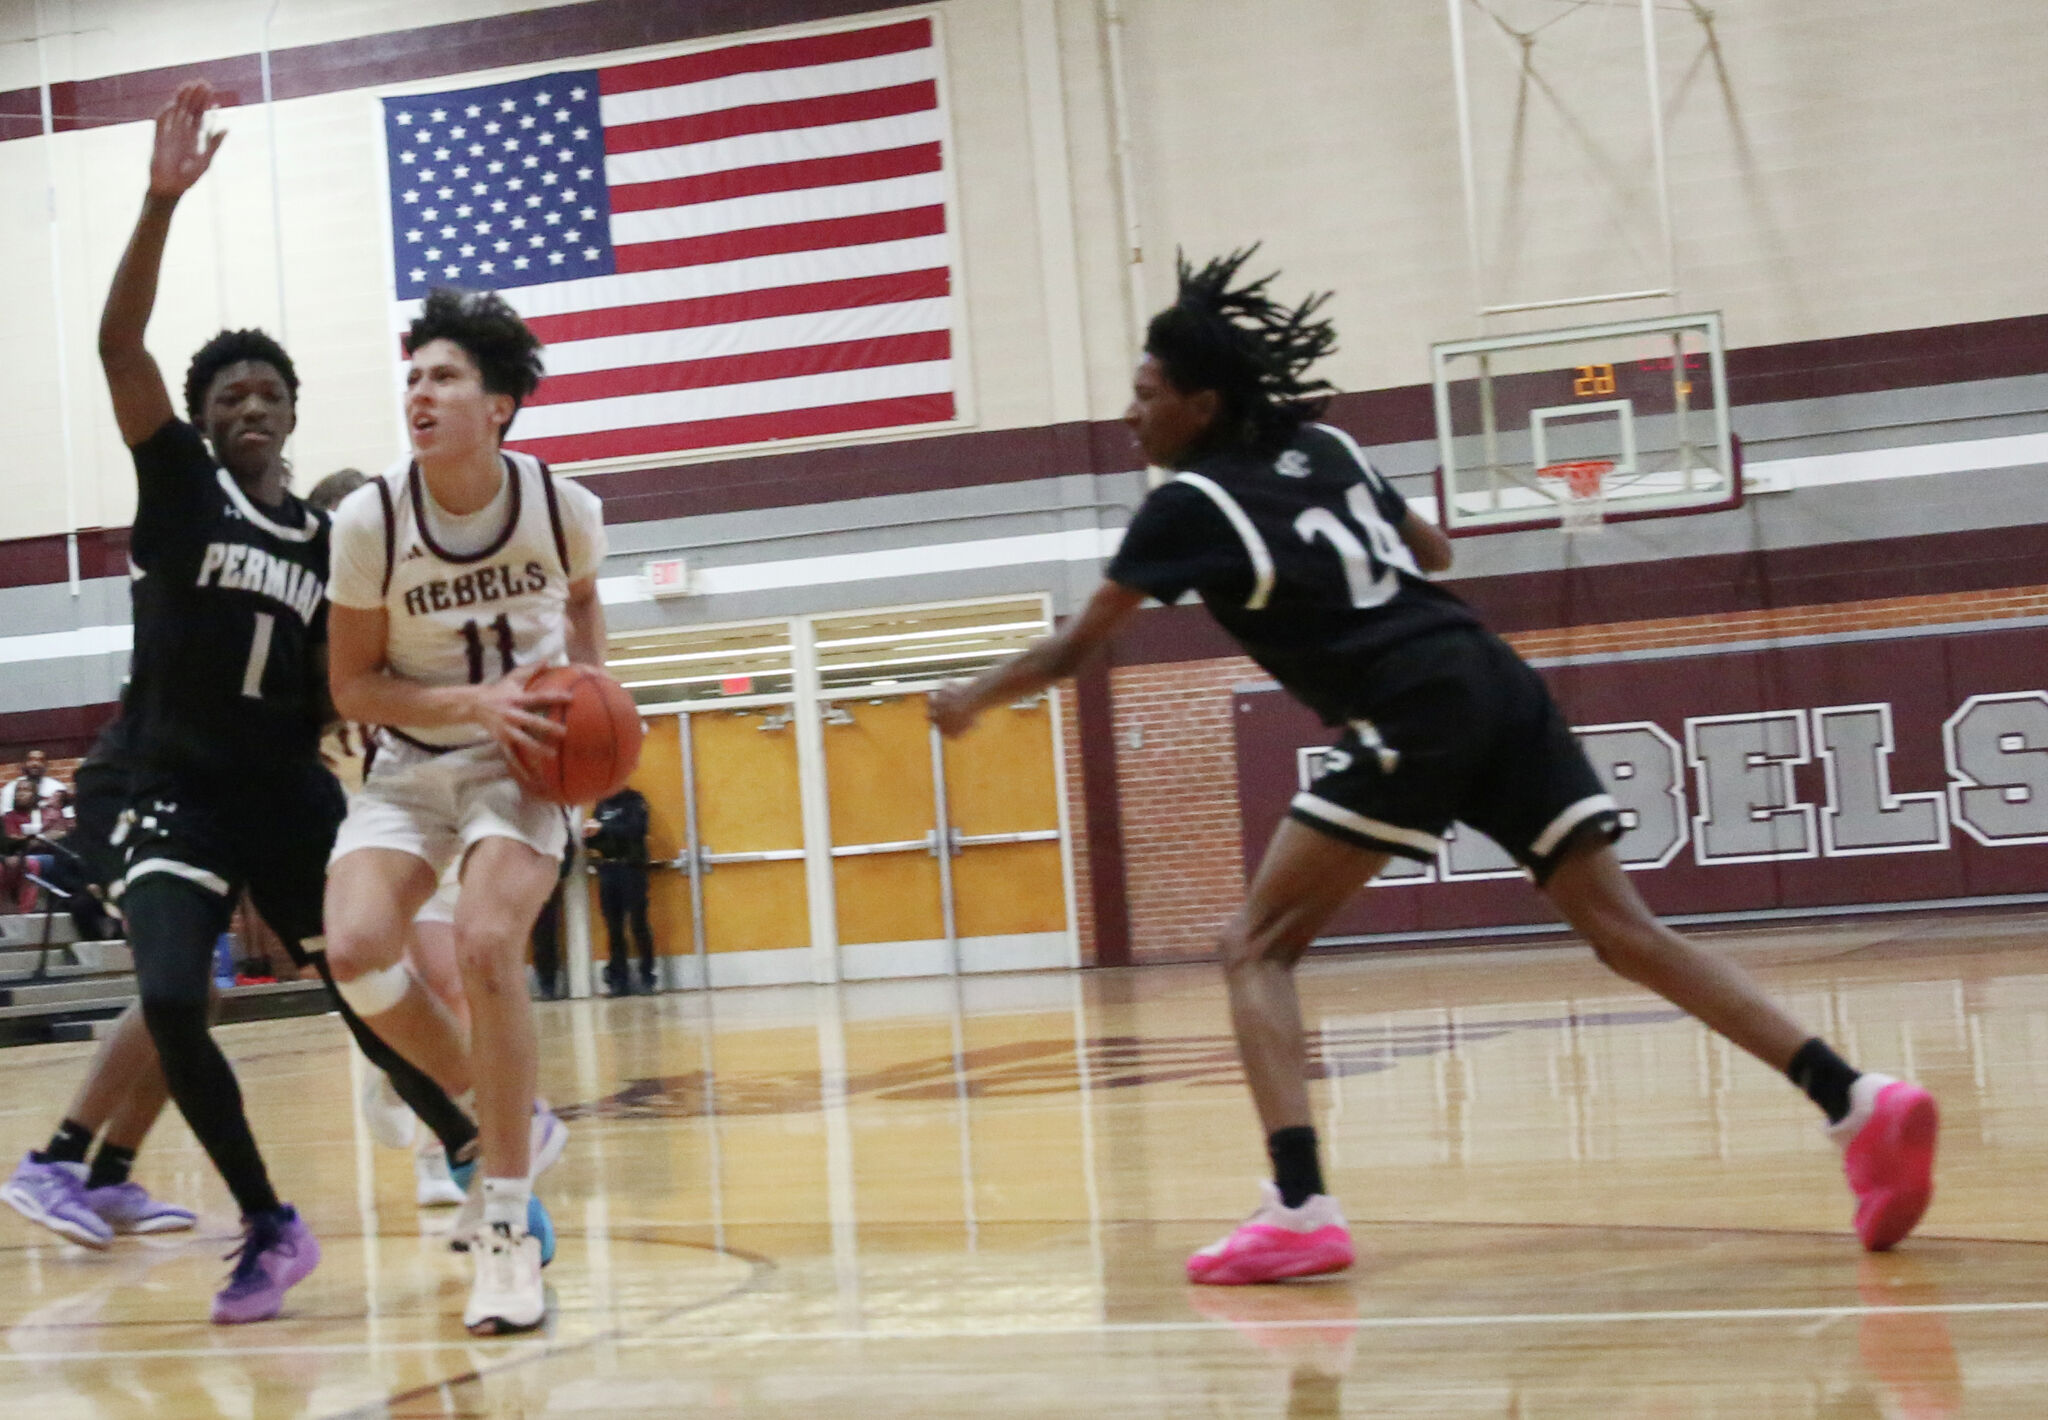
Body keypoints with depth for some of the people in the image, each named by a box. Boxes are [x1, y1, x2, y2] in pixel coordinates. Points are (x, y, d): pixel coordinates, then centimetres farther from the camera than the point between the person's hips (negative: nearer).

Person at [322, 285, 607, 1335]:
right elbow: (352, 686, -7)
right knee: (354, 948, -22)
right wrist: (475, 704, -21)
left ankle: (506, 1228, -14)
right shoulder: (370, 518, -13)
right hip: (412, 762, 2)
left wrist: (591, 688, -6)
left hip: (526, 758, -2)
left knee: (485, 944, -27)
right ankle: (515, 1122, 5)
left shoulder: (563, 505, -11)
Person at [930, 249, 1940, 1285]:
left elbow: (1073, 650, 10)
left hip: (1411, 723, -7)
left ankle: (1299, 1210, -14)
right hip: (1498, 691, 7)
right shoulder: (1325, 449, 21)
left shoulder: (1189, 505, 3)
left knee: (1255, 946, 2)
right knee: (1627, 933, 3)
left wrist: (972, 701, 25)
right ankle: (1860, 1102, -10)